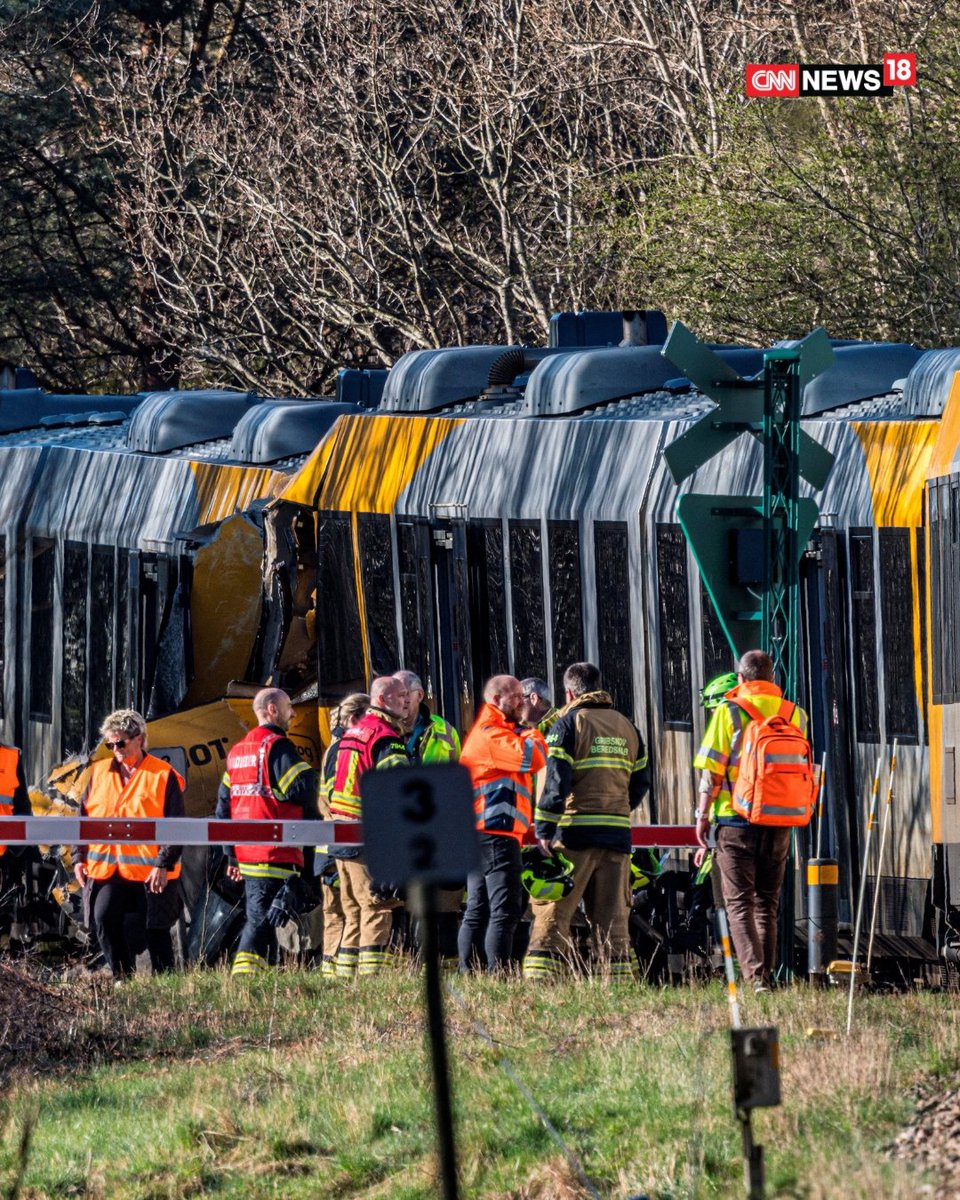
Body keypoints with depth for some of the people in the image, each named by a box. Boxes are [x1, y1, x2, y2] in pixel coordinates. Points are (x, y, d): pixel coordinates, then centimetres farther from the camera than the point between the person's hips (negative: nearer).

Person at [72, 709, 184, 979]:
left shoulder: (163, 776, -2)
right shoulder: (99, 773, 12)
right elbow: (83, 818, 16)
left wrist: (165, 864, -12)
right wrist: (79, 858, 7)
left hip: (151, 871, -3)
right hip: (106, 869, 3)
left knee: (156, 930, 3)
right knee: (104, 919, -13)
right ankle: (122, 977, -3)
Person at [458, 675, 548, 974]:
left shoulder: (489, 733, 24)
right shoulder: (492, 735, -11)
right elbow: (534, 758, -20)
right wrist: (533, 735, -2)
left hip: (479, 834, 11)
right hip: (496, 832, -11)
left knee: (477, 910, 12)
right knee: (505, 910, -14)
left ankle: (467, 973, 13)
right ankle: (498, 975, -19)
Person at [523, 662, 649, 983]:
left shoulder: (569, 724, -2)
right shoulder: (627, 727, 16)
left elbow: (556, 781, -10)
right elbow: (639, 784, 17)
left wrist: (544, 830, -10)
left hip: (576, 835, -5)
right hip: (617, 835, 5)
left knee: (552, 913, -4)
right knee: (613, 918, 9)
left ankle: (539, 982, -11)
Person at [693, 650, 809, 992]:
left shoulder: (728, 712, -5)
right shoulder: (794, 715, 6)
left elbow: (711, 771, -7)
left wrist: (703, 815, 2)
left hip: (736, 822, -4)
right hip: (779, 823, 4)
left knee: (739, 903, -3)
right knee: (767, 905, 14)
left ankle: (754, 976, -18)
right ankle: (766, 975, 16)